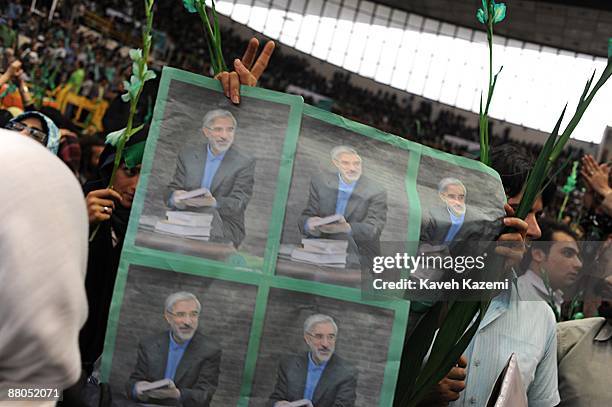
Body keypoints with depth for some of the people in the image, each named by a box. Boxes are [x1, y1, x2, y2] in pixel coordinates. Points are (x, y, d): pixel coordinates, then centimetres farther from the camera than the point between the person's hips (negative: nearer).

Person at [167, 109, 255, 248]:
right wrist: (176, 198, -19)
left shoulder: (245, 163, 0)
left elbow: (239, 203, -9)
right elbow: (172, 191, 8)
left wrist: (213, 202, -30)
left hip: (225, 227, -1)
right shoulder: (187, 155, 11)